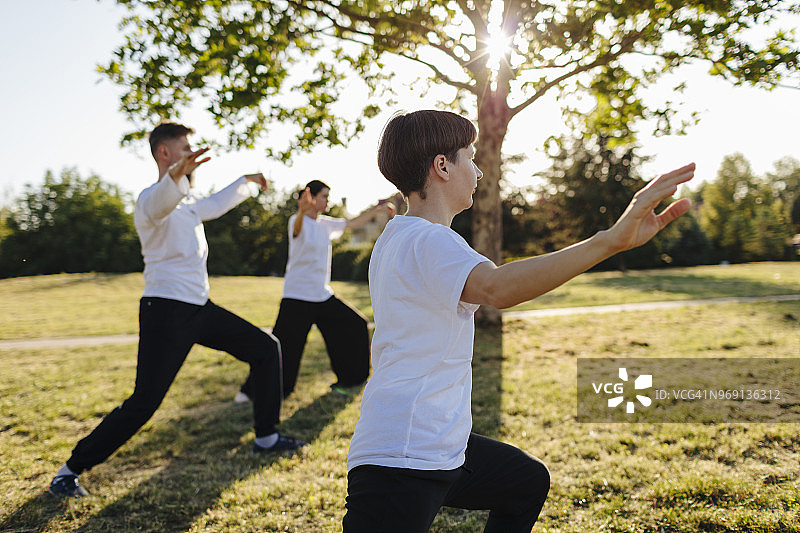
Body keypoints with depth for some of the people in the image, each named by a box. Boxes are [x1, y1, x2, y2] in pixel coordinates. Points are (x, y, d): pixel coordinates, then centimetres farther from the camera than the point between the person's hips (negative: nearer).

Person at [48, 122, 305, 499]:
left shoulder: (187, 200, 16)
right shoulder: (152, 199, -13)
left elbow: (216, 204, 38)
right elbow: (158, 202, -39)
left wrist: (246, 181, 48)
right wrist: (176, 174, -61)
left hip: (200, 309, 9)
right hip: (166, 312, -9)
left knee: (265, 348, 11)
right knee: (144, 403, -14)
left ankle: (266, 437, 23)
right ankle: (70, 470, 5)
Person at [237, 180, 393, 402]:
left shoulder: (326, 224, 9)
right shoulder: (298, 221, -13)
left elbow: (353, 223, 21)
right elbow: (297, 229, -38)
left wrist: (376, 209, 13)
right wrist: (302, 211, -60)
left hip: (323, 296, 7)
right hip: (297, 297, -7)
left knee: (355, 327, 8)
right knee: (284, 347, -11)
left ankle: (347, 380, 23)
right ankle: (251, 390, 5)